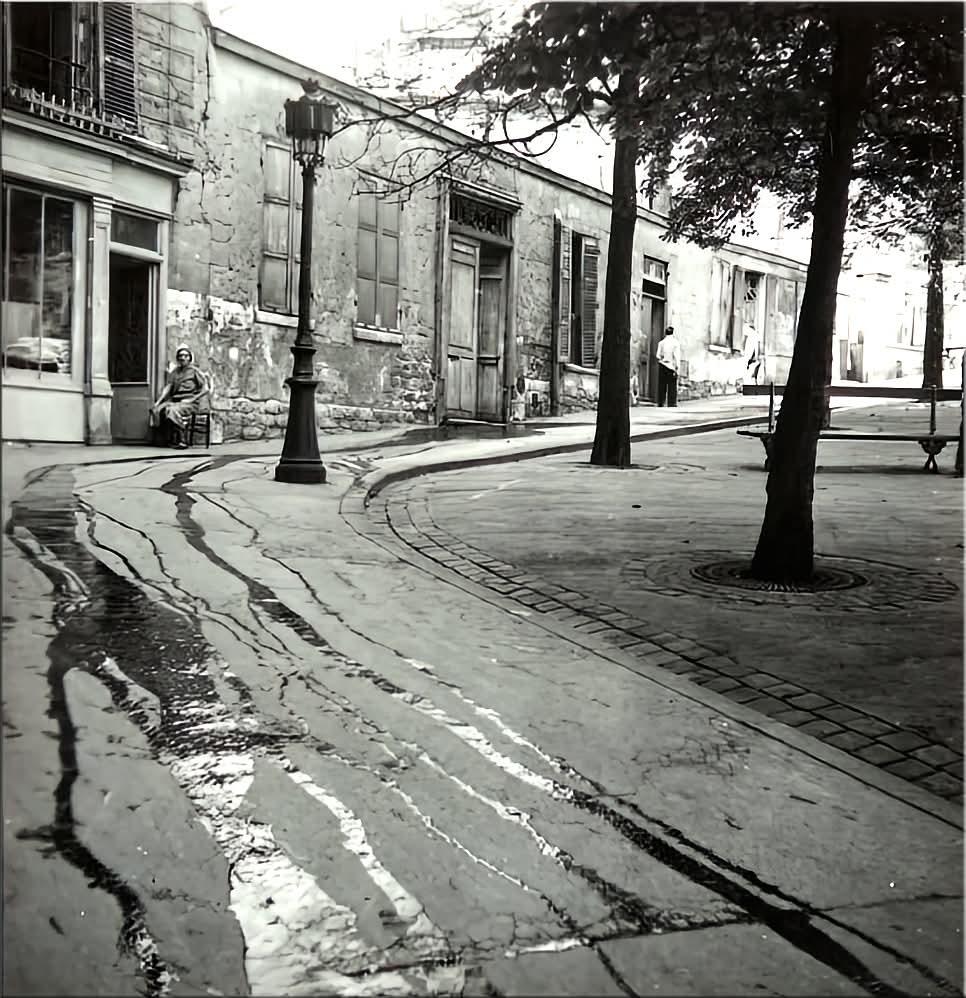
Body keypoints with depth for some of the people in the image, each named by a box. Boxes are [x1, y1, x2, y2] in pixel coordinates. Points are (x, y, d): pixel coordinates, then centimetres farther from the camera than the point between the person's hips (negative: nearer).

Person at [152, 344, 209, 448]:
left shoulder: (194, 371, 5)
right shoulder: (174, 372, 20)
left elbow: (205, 389, -2)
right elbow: (168, 388, 12)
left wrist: (191, 399, -10)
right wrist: (159, 400, -3)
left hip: (190, 403, -5)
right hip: (175, 400, 5)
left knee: (172, 410, -33)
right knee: (159, 409, -25)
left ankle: (182, 440, -26)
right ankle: (172, 439, -21)